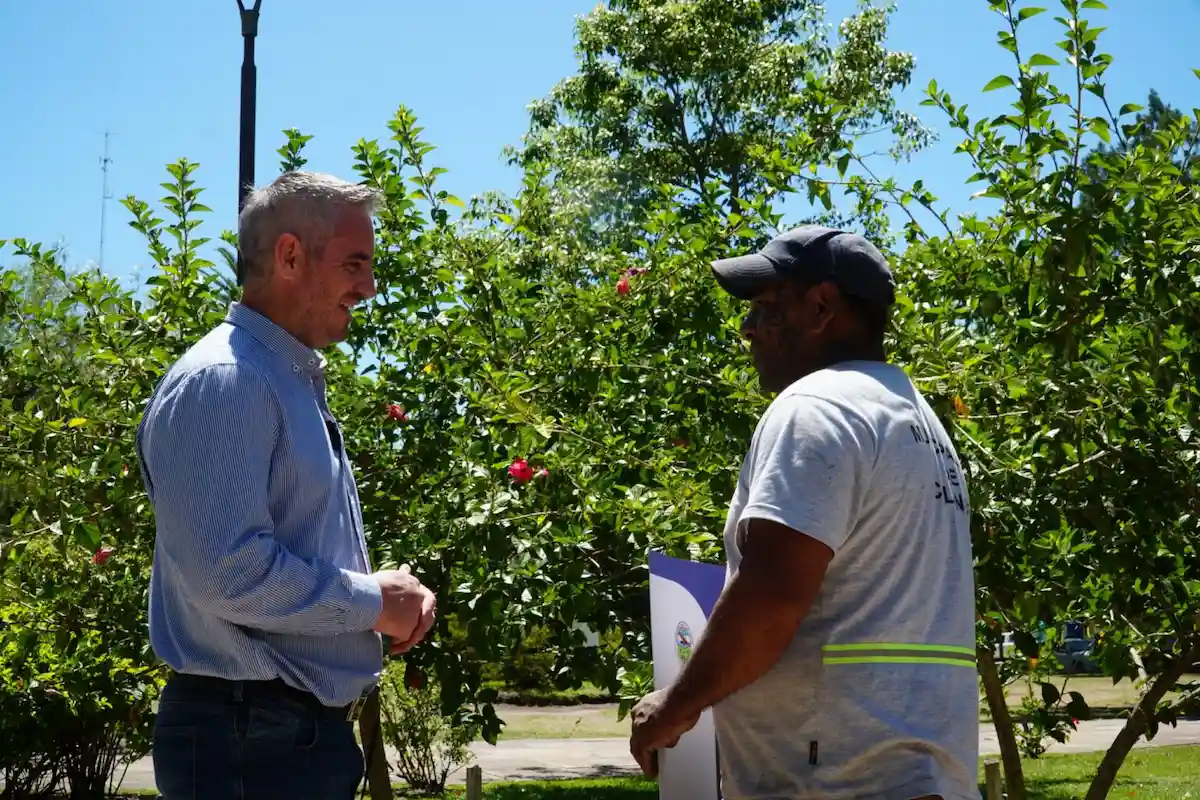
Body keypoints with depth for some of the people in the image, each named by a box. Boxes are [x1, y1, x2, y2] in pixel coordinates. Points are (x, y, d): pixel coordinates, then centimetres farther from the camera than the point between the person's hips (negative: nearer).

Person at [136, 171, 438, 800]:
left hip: (315, 726, 10)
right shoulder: (221, 383, -17)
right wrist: (375, 602, -14)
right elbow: (231, 573, -26)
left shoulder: (300, 383, 16)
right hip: (251, 742, -10)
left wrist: (395, 595, 5)